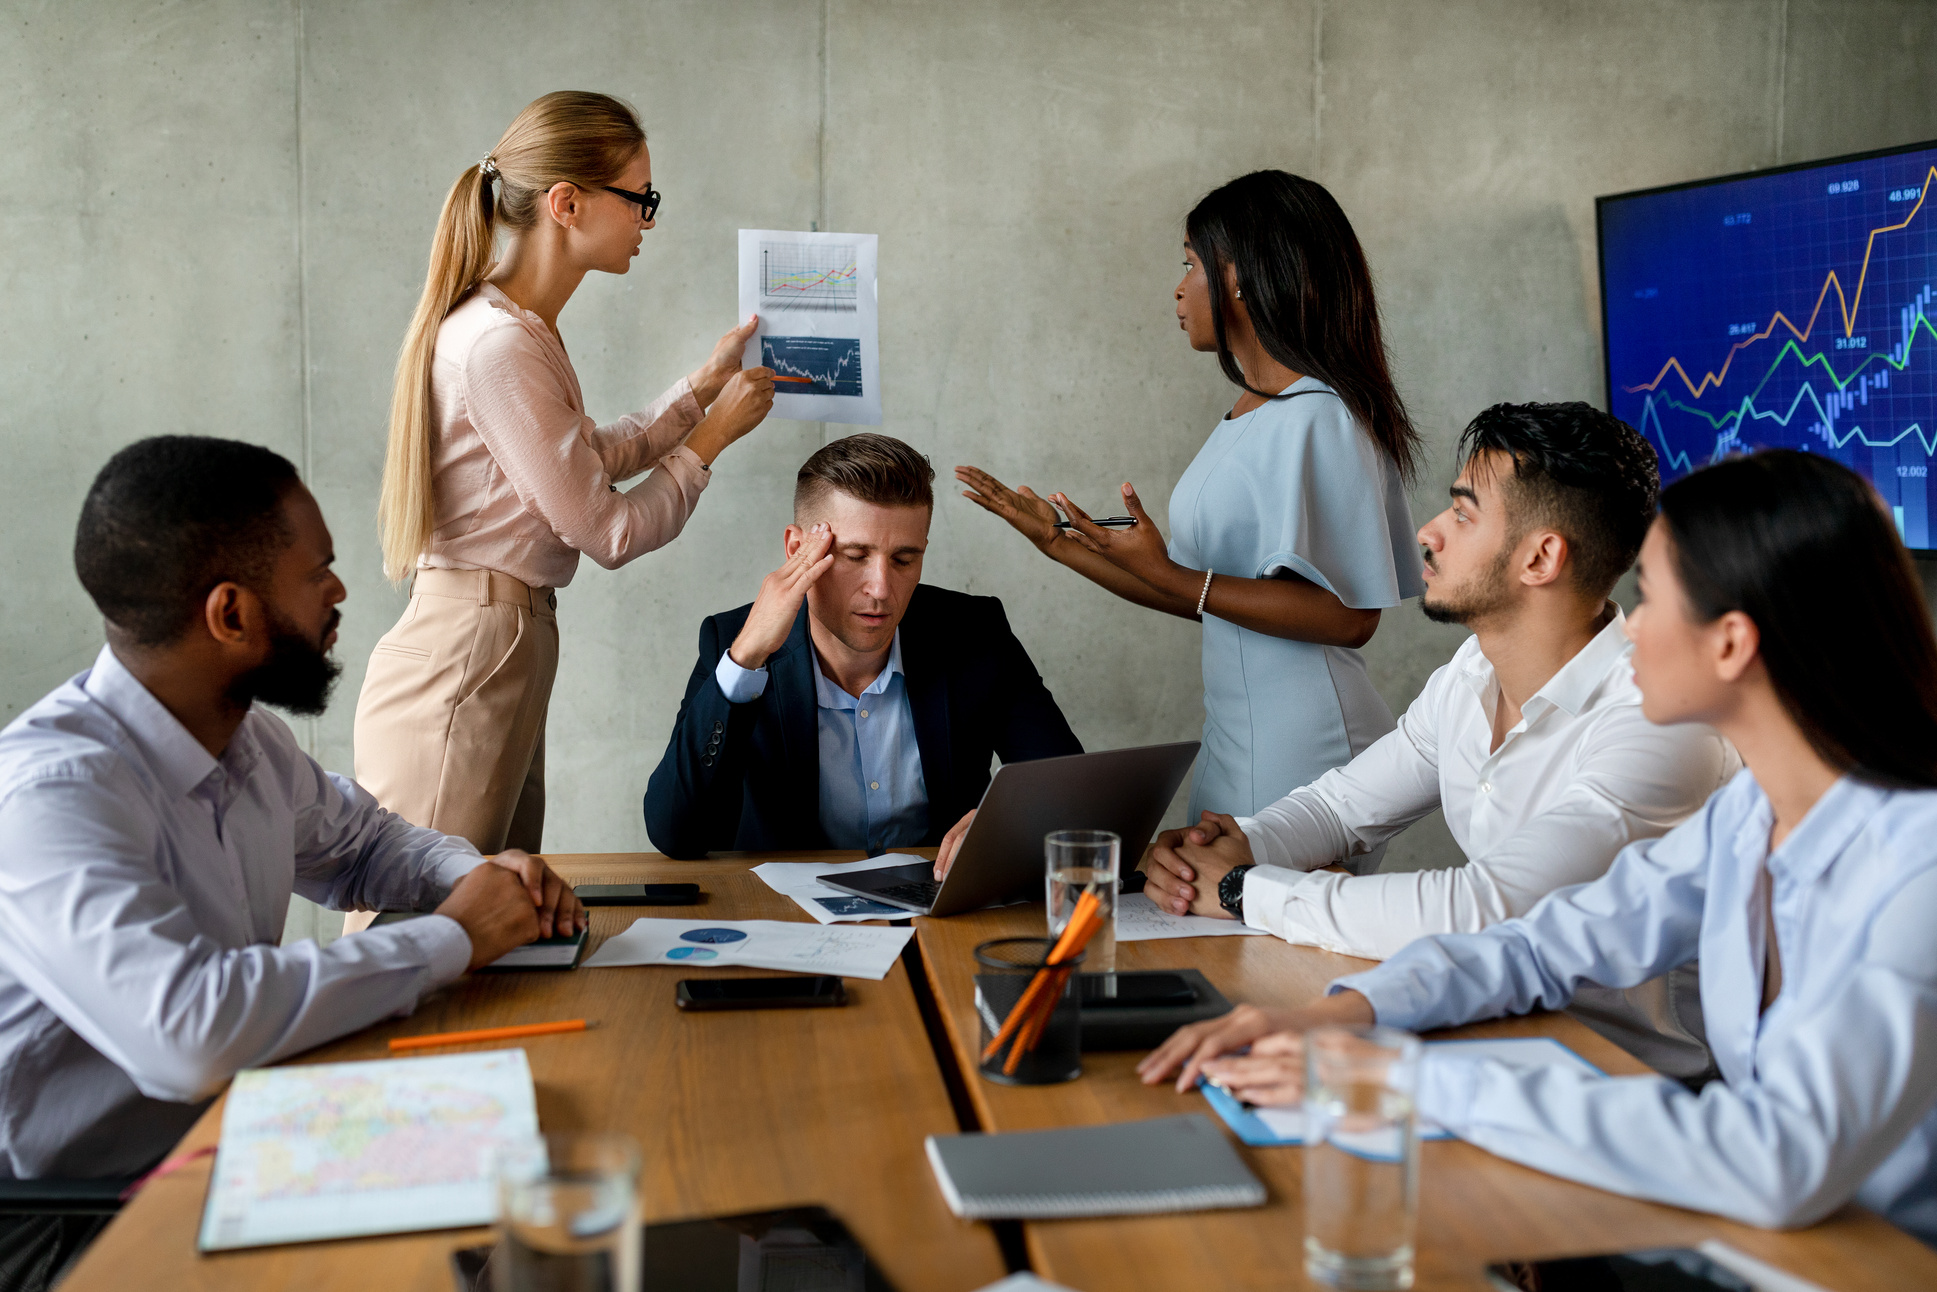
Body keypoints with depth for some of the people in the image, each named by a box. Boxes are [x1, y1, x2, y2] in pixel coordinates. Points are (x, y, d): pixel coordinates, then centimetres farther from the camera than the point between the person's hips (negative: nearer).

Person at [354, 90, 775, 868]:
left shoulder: (519, 328, 11)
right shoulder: (500, 345, -19)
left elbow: (585, 463, 23)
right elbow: (609, 533, -14)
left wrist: (703, 385, 22)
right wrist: (712, 434, -1)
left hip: (505, 643, 10)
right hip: (467, 652, -10)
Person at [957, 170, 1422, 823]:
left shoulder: (1318, 420, -16)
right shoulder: (1245, 416, 12)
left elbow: (1349, 616, -21)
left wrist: (1169, 575, -23)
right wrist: (1060, 543, 15)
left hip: (1303, 752, -8)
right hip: (1234, 738, 9)